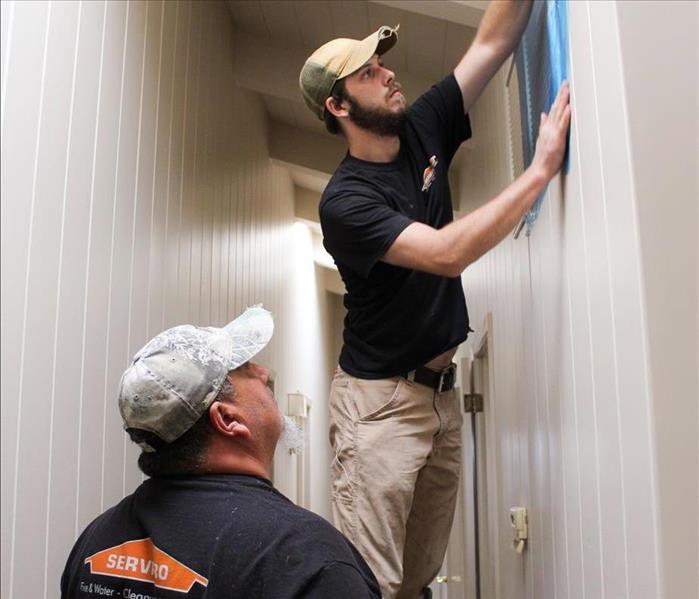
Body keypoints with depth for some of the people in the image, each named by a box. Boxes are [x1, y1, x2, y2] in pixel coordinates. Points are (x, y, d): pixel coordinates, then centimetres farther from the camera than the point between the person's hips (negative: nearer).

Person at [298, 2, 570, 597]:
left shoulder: (421, 131, 5)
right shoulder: (344, 201, -16)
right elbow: (448, 253, -27)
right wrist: (542, 169, -25)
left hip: (442, 390, 7)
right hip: (380, 400, -7)